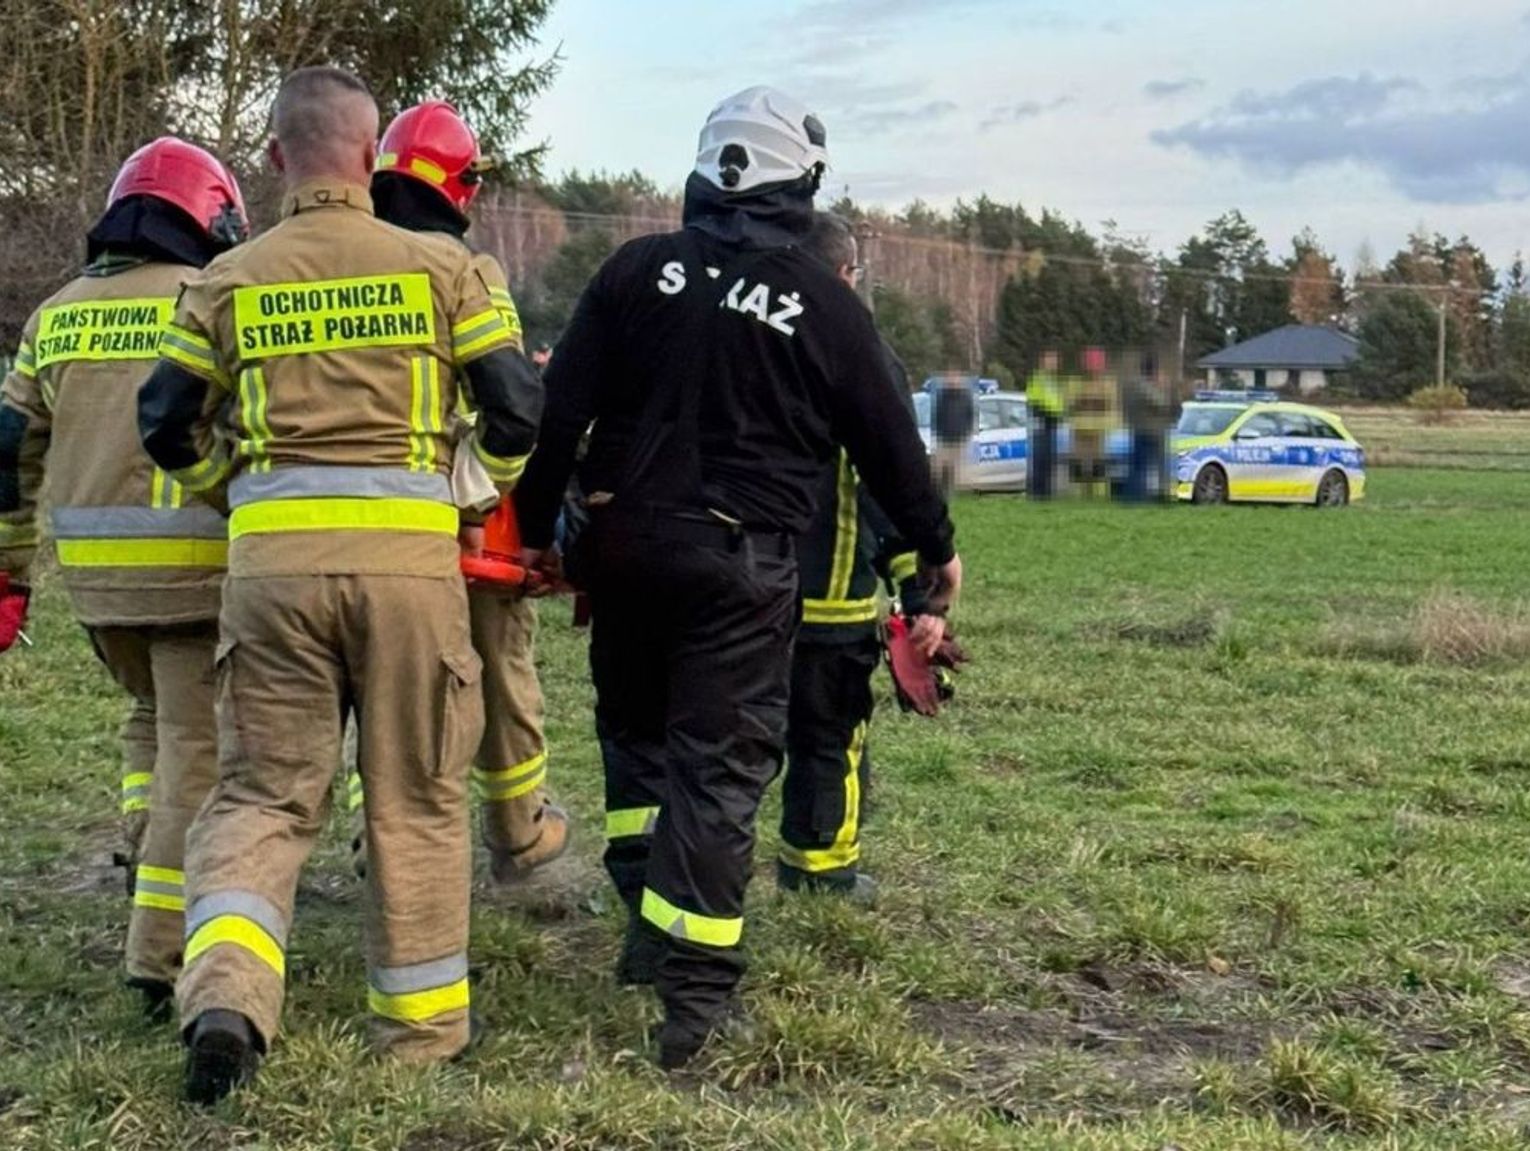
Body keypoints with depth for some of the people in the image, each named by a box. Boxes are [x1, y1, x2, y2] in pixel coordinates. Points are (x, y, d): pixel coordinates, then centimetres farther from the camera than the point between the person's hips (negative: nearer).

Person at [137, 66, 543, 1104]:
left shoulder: (228, 283, 8)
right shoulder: (441, 265, 2)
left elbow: (169, 427, 11)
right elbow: (517, 407, 0)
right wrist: (477, 486, 19)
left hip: (272, 553, 2)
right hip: (407, 551, -1)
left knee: (264, 790, 10)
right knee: (417, 796, 10)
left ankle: (225, 994, -11)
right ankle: (422, 1024, 20)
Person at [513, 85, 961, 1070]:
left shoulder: (639, 270, 2)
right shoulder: (825, 304, -4)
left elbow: (562, 410, 1)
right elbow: (888, 441, 4)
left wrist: (537, 525, 12)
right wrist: (937, 548, 18)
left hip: (626, 546, 3)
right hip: (741, 566, -3)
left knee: (636, 730, 23)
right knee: (717, 768, -1)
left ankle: (649, 919, 20)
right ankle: (695, 992, -2)